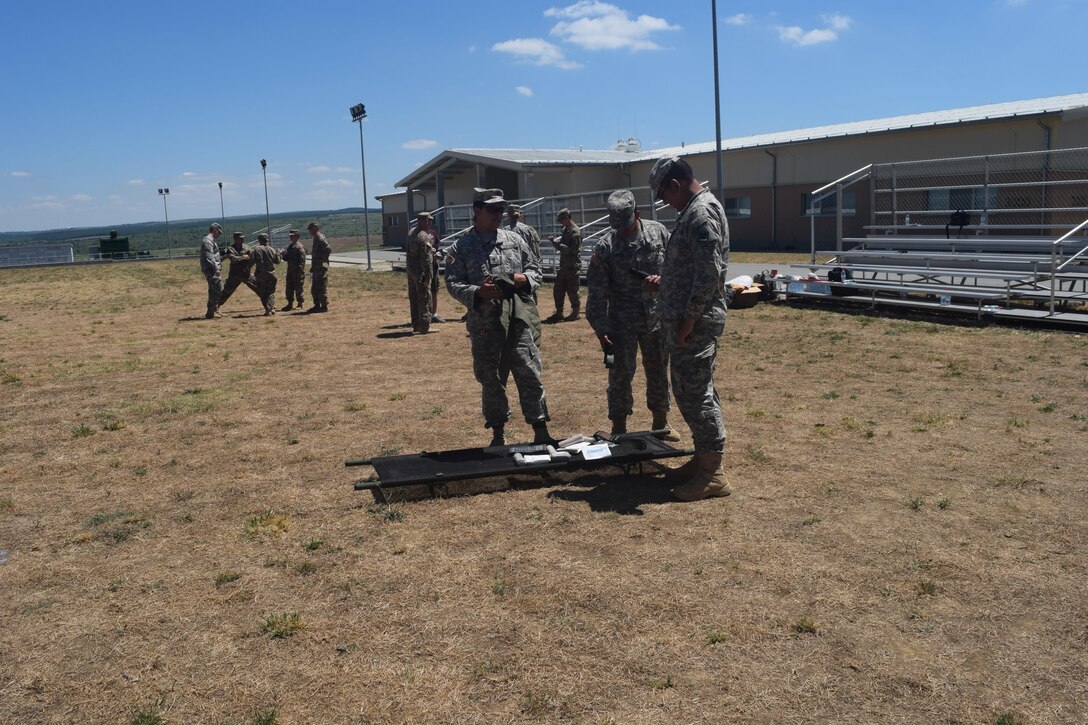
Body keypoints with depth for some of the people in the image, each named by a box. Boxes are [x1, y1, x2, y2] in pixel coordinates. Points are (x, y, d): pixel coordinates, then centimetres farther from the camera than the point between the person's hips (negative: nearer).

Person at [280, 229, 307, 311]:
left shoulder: (299, 247, -13)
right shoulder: (290, 246, 14)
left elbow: (302, 261, -18)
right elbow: (286, 258, 20)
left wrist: (300, 271, -22)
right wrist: (282, 255, -1)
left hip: (298, 272, -9)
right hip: (290, 271, 9)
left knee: (298, 289, -1)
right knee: (289, 288, 10)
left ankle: (300, 304, 10)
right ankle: (290, 304, 17)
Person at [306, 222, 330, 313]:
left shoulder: (320, 239, -15)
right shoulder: (316, 239, 16)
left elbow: (328, 250, -24)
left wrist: (322, 259, -14)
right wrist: (313, 266, 18)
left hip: (321, 267, -10)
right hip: (316, 267, 10)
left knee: (322, 287, -6)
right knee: (314, 288, 15)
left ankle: (324, 306, -2)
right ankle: (317, 305, 22)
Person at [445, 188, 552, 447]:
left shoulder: (514, 240, 12)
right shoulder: (460, 248, 4)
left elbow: (535, 269, 17)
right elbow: (453, 283, -1)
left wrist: (525, 278, -5)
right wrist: (477, 292, -18)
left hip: (519, 319, 1)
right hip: (485, 325, -1)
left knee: (529, 374, -1)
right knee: (491, 379, 8)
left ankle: (541, 432, 7)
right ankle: (498, 433, 22)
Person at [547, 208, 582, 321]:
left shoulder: (575, 231, -13)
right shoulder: (565, 230, 15)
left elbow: (574, 250, -20)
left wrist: (559, 245, -19)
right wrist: (554, 242, 1)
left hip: (573, 266, -9)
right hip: (564, 265, 9)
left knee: (572, 291, -1)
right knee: (558, 290, 10)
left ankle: (575, 313, 10)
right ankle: (559, 313, 18)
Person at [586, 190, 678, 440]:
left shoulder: (659, 232, -3)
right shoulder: (605, 248, -11)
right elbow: (596, 292, -9)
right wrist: (601, 330, -11)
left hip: (657, 317, 3)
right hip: (622, 323, -3)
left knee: (659, 372, 14)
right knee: (620, 374, 1)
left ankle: (661, 423, 30)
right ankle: (619, 429, 13)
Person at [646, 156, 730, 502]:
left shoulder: (701, 213, -16)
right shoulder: (694, 211, 16)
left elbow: (710, 272, -24)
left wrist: (689, 319, -22)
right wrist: (664, 281, 17)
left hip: (694, 322, -11)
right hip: (686, 319, 11)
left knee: (694, 394, -6)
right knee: (694, 390, 18)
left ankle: (711, 473, 0)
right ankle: (705, 454, 30)